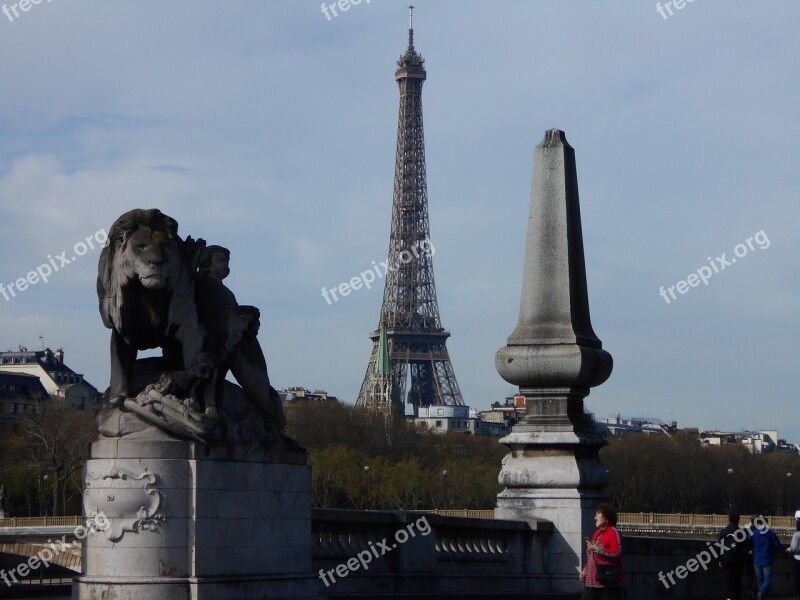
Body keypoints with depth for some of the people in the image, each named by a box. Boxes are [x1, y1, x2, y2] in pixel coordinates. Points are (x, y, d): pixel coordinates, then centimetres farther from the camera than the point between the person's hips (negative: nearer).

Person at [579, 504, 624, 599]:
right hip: (591, 580, 9)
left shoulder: (613, 532, -9)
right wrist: (585, 570, 15)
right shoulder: (597, 532, 19)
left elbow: (617, 553, -22)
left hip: (608, 581, -9)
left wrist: (598, 549, -21)